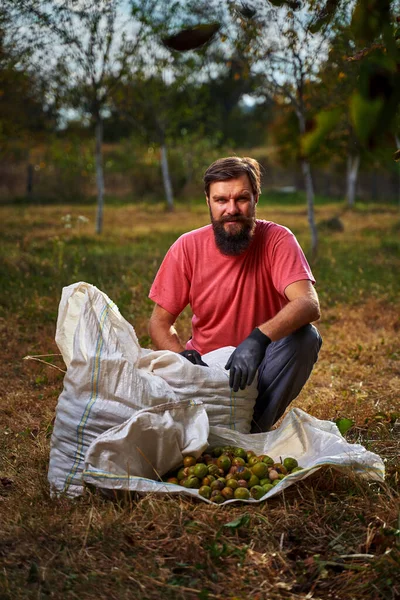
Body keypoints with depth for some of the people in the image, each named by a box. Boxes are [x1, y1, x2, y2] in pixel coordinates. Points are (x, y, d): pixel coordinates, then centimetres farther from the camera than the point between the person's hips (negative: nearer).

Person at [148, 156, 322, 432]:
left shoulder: (277, 239, -13)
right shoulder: (188, 247, -8)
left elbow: (309, 304, -28)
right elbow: (160, 322, -4)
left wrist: (259, 338, -46)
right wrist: (185, 357, -26)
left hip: (261, 369, 0)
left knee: (306, 336, -28)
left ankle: (255, 429, -16)